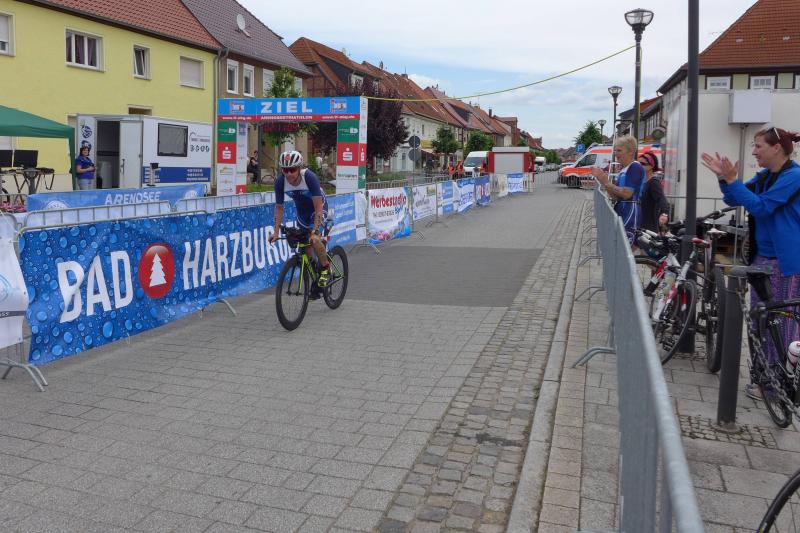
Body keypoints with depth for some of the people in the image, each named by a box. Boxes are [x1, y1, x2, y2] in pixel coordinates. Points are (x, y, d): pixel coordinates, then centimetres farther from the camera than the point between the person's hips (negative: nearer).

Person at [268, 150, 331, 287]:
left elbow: (318, 207, -33)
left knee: (315, 240, -27)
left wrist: (315, 231, -40)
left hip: (318, 208, -5)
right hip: (301, 210, 5)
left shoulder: (309, 177, -34)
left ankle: (326, 269, -2)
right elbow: (279, 207, -11)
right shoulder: (280, 182, -23)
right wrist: (276, 232, -18)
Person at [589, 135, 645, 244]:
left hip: (630, 213, -9)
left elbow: (627, 193, -19)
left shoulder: (635, 167, -9)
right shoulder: (623, 170, 19)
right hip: (621, 212, 9)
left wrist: (606, 182, -10)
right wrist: (603, 181, 5)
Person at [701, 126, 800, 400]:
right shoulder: (764, 176, 12)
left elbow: (761, 206, -21)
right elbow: (733, 199, 11)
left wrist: (732, 179, -21)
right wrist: (722, 177, -5)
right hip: (762, 255, 9)